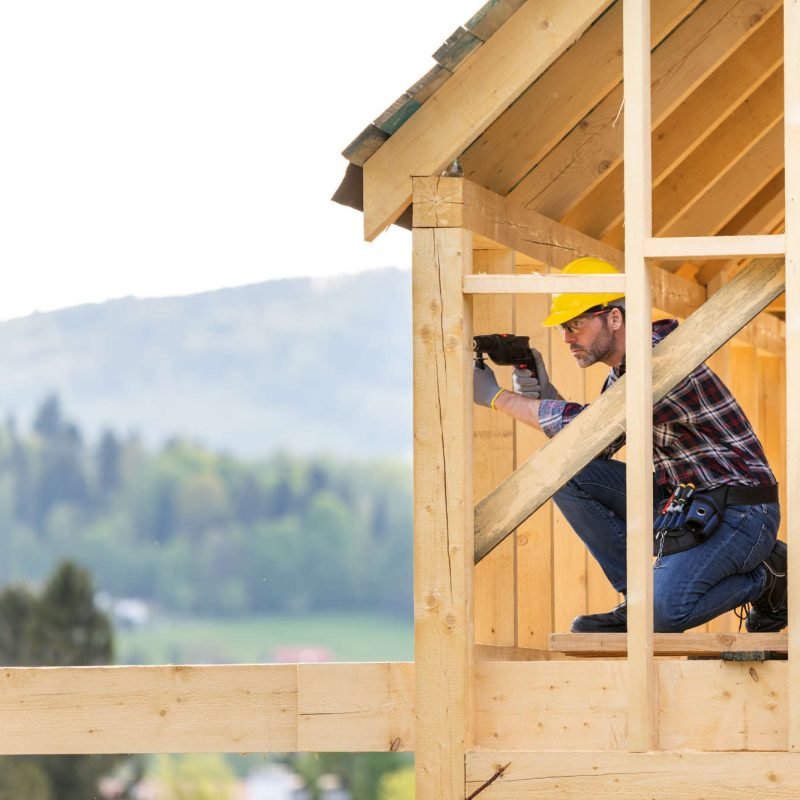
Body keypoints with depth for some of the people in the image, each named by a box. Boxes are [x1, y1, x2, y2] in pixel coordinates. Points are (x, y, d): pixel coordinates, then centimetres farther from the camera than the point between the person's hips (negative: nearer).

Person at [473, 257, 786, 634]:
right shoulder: (622, 371, 9)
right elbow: (594, 448, 10)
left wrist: (497, 397, -21)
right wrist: (544, 395, -7)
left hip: (740, 513, -9)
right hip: (678, 502, 9)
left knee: (663, 608, -30)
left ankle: (766, 574, 0)